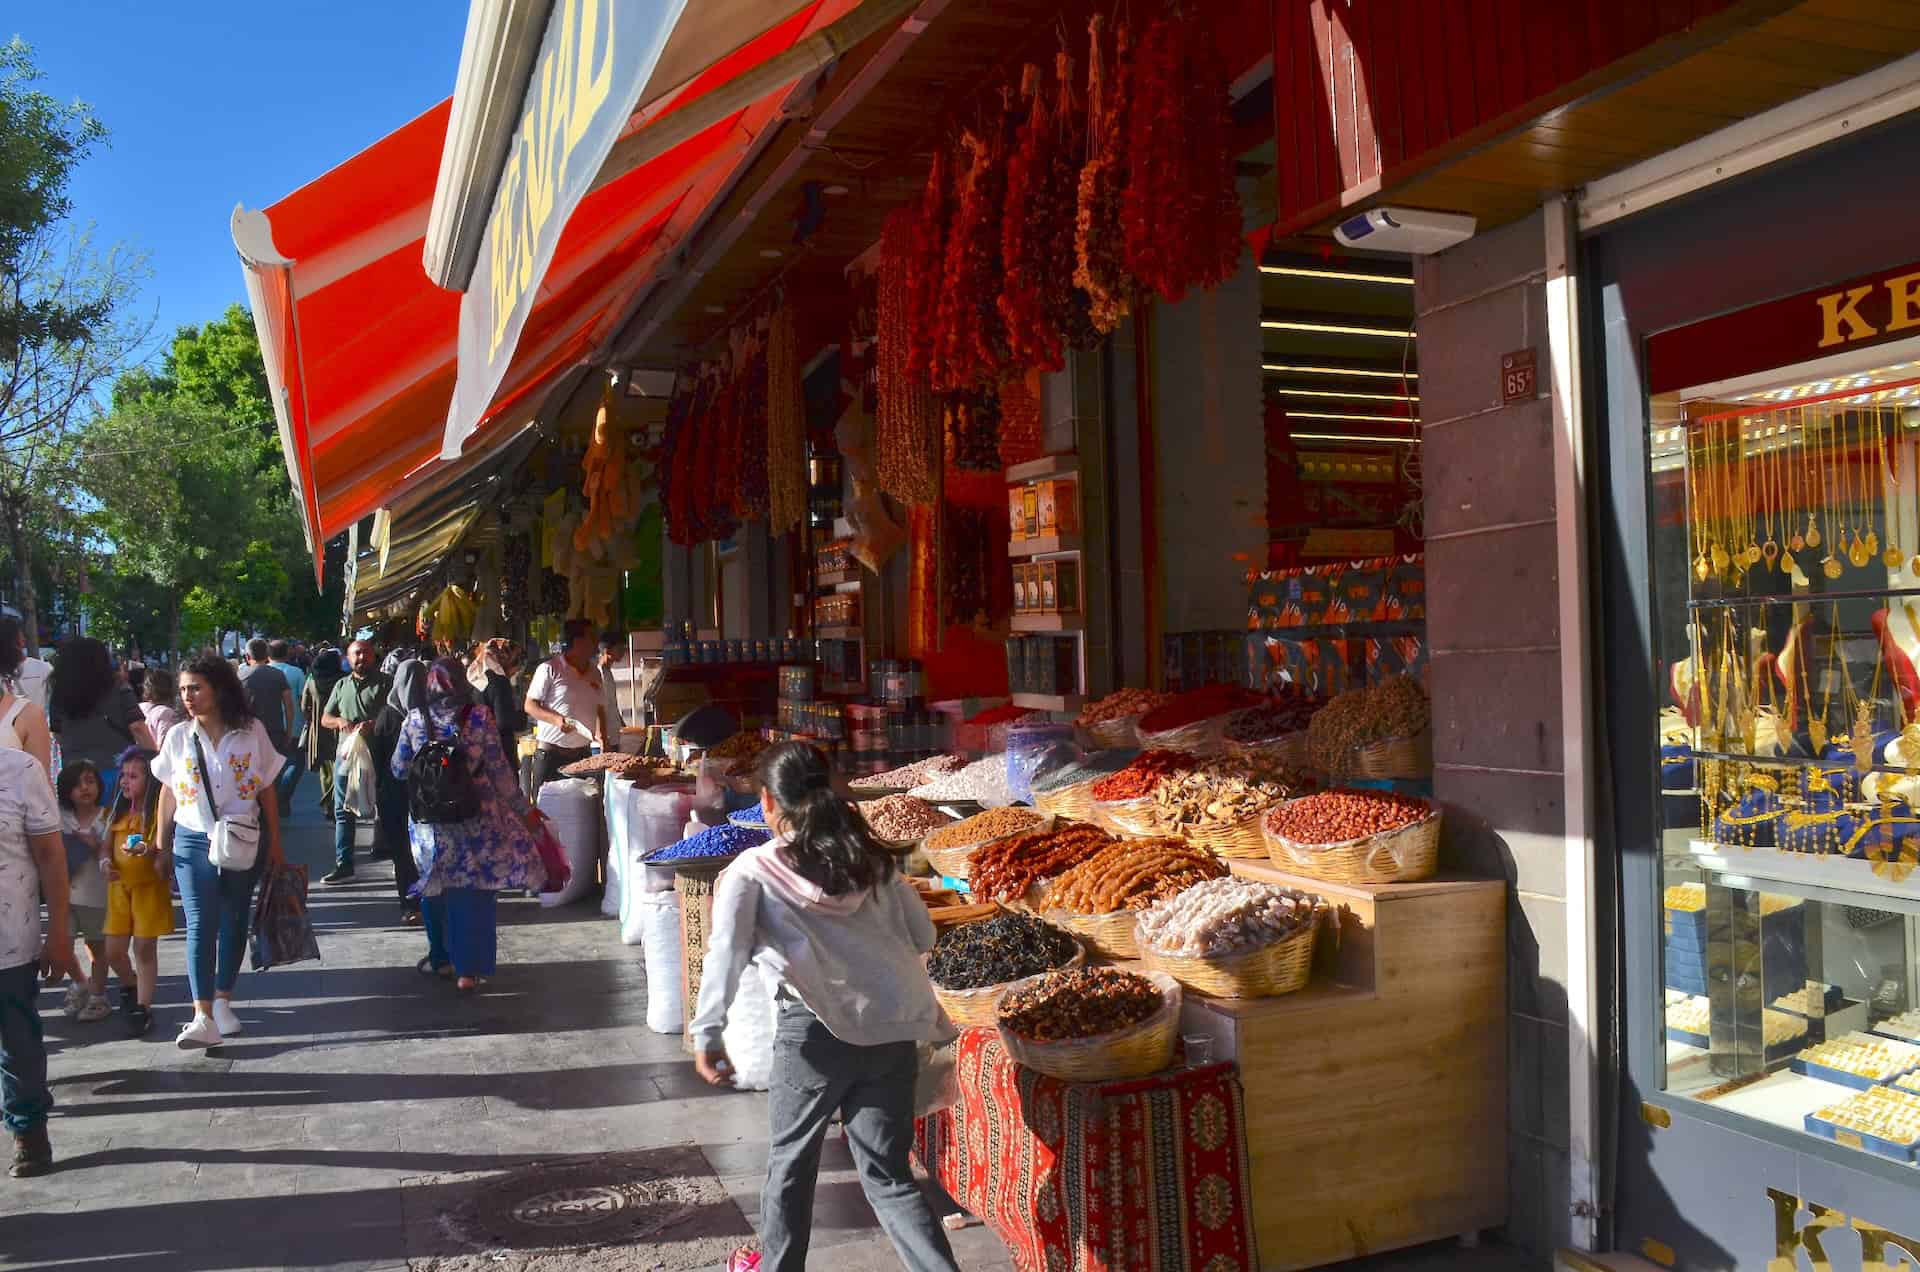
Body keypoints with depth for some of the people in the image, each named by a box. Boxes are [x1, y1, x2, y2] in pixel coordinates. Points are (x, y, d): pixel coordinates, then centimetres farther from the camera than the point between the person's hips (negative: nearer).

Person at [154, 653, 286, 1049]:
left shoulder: (252, 732, -3)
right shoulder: (178, 738, 1)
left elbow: (267, 793, 2)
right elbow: (168, 795, 8)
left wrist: (275, 846, 4)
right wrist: (161, 847, 7)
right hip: (193, 841, 0)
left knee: (233, 921, 9)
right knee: (200, 924, -9)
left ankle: (222, 1002, 23)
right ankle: (203, 1017, -13)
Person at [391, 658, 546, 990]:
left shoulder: (414, 719, -1)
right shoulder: (479, 716, -8)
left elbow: (399, 769, 8)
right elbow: (499, 770, -6)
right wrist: (524, 809, 4)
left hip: (429, 818, 2)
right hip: (475, 818, -2)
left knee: (436, 887, 18)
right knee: (475, 891, 6)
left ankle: (441, 958, 30)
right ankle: (469, 968, 7)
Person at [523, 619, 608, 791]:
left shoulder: (595, 673, 11)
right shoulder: (550, 669, -7)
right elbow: (529, 705, -6)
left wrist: (601, 734, 3)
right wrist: (556, 719, -21)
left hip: (582, 753, 5)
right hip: (551, 753, -5)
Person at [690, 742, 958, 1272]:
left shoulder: (753, 870, 0)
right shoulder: (870, 857, 11)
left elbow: (726, 952, -14)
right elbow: (923, 935, 13)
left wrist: (707, 1034, -14)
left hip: (818, 1030, -3)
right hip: (894, 1029, 3)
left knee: (790, 1160, 22)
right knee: (888, 1173, 14)